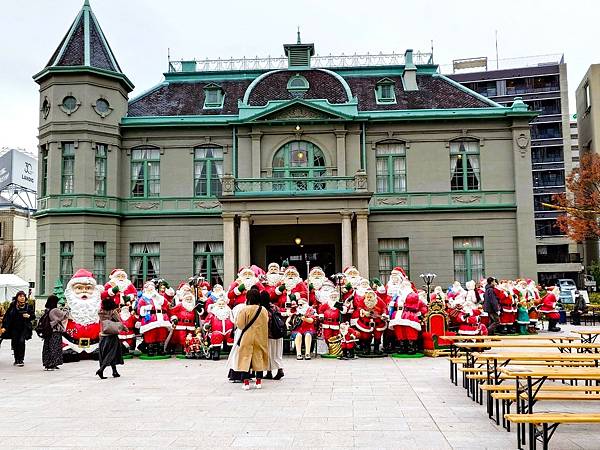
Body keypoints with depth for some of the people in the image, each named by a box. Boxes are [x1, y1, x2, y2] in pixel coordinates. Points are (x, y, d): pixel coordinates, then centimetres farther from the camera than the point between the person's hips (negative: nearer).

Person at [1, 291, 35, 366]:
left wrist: (29, 316, -16)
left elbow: (33, 316, 6)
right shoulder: (12, 306, 0)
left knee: (21, 341, -17)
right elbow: (7, 317, 1)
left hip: (24, 328, -2)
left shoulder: (28, 306, 0)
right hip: (14, 328, 2)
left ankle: (21, 360, -10)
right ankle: (16, 360, 19)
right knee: (15, 343, 3)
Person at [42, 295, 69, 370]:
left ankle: (47, 364, 18)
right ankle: (51, 365, -3)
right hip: (55, 332, -8)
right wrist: (67, 312, 13)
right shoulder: (55, 310, -16)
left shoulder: (47, 310, 5)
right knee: (54, 348, -3)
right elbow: (64, 315, -6)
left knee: (48, 347, 11)